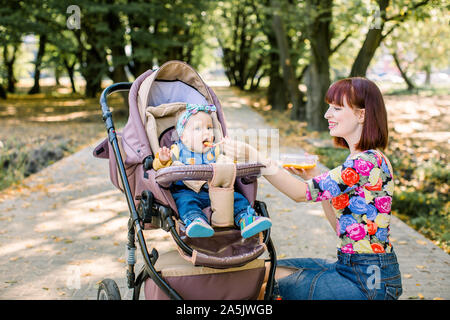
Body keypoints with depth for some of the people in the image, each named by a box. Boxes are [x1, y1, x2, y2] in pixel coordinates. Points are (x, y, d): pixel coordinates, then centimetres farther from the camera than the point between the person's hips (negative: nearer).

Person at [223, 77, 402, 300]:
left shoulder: (368, 162, -20)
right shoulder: (363, 160, 11)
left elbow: (301, 193, -26)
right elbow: (342, 225, 13)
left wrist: (253, 155, -30)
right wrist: (314, 177, 6)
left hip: (368, 282, -9)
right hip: (350, 266, 9)